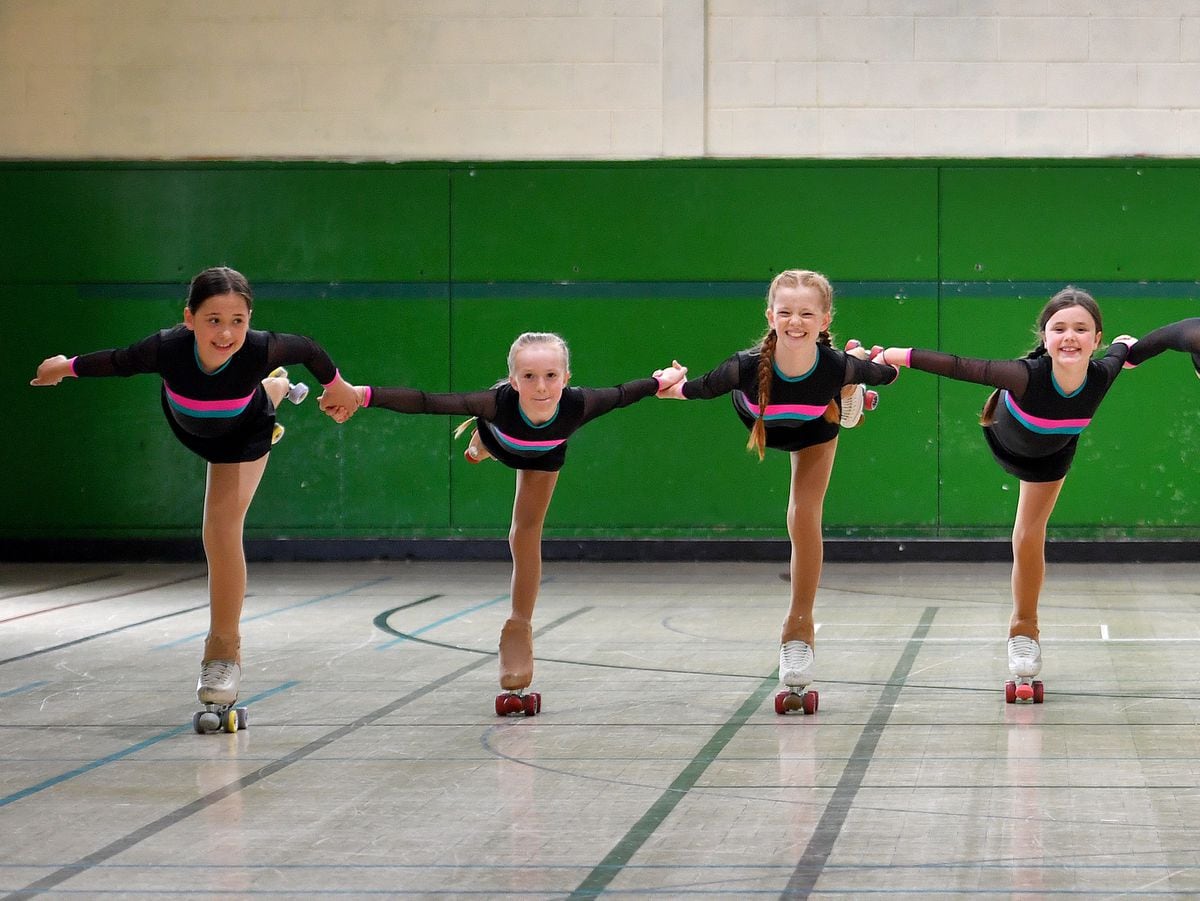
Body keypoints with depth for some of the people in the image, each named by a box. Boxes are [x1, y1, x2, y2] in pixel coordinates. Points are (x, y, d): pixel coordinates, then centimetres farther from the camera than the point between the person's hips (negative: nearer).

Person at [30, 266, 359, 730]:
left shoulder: (259, 350, -46)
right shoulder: (167, 348, -44)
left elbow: (306, 349, -24)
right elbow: (118, 361, -23)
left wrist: (338, 388, -6)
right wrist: (65, 367, -5)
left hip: (242, 435, -3)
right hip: (187, 425, 3)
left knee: (223, 532, -12)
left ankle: (224, 651, 5)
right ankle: (275, 389, 76)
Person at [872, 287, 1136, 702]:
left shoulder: (1101, 376, -36)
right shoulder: (1028, 374, -46)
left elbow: (1120, 352, -13)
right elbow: (959, 367, -42)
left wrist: (1124, 345, 11)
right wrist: (895, 355, -37)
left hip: (1050, 457, 2)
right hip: (1005, 440, -2)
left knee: (1029, 539, 9)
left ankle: (1025, 627, 29)